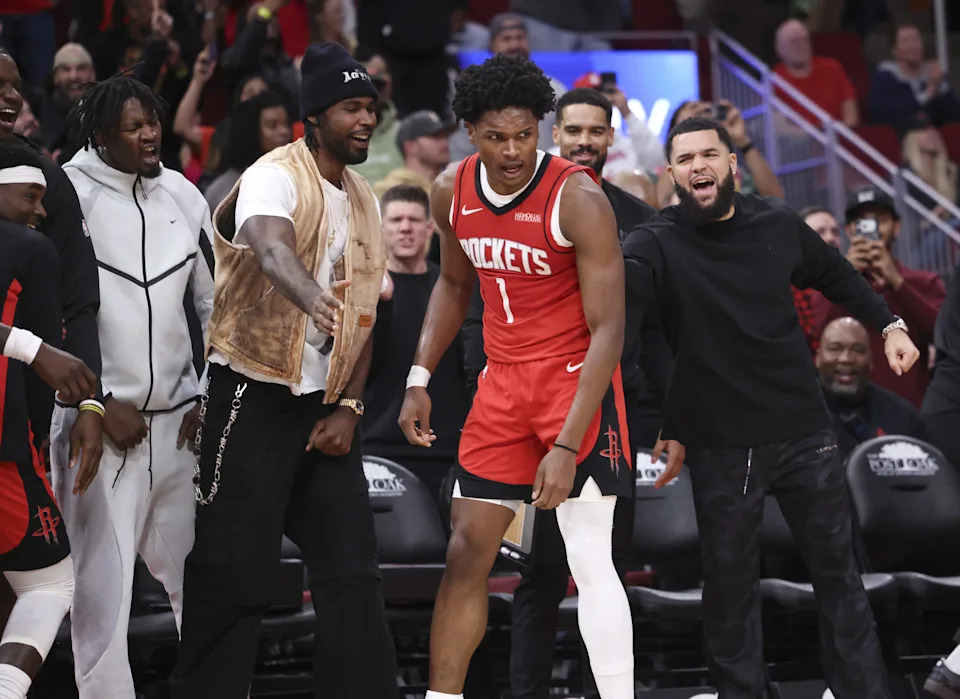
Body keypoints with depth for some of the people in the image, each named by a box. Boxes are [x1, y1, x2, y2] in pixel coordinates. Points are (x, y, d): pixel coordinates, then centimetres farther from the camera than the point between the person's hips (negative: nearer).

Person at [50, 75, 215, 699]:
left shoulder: (182, 195, 9)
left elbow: (217, 303, 18)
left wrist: (211, 398, 10)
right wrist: (97, 406, -10)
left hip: (177, 421, 5)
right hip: (100, 423, -5)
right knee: (104, 584, -6)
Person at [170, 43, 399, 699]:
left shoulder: (365, 202, 12)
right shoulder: (275, 177, -12)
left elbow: (363, 317, 14)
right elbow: (273, 251, -35)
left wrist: (349, 408, 2)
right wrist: (313, 299, -56)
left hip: (324, 406, 7)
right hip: (254, 396, -7)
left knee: (353, 572, 5)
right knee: (233, 576, -5)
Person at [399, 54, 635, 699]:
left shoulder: (578, 198, -20)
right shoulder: (453, 193, -1)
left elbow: (607, 329, -21)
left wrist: (567, 445, -26)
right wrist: (420, 380, 10)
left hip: (576, 379, -6)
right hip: (503, 381, 6)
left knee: (589, 560, -10)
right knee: (466, 555, 6)